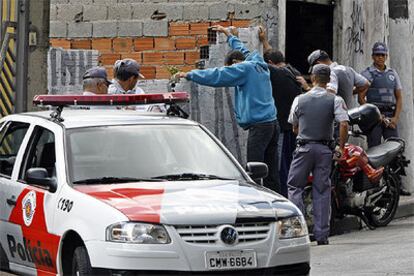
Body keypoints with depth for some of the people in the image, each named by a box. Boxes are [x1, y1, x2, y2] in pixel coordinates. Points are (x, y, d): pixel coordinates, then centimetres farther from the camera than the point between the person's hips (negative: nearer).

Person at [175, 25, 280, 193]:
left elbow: (216, 76, -8)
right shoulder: (260, 65, 19)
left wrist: (188, 75, 0)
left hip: (259, 125, -9)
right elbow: (243, 51, 40)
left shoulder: (244, 69, -6)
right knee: (271, 174, 9)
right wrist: (228, 34, 54)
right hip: (273, 123, 9)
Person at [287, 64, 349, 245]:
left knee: (294, 186, 8)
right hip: (325, 149, 1)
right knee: (322, 190, 5)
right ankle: (321, 234, 3)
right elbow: (344, 124, -14)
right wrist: (341, 147, -5)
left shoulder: (299, 100, 2)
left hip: (304, 148, -1)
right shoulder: (335, 100, -2)